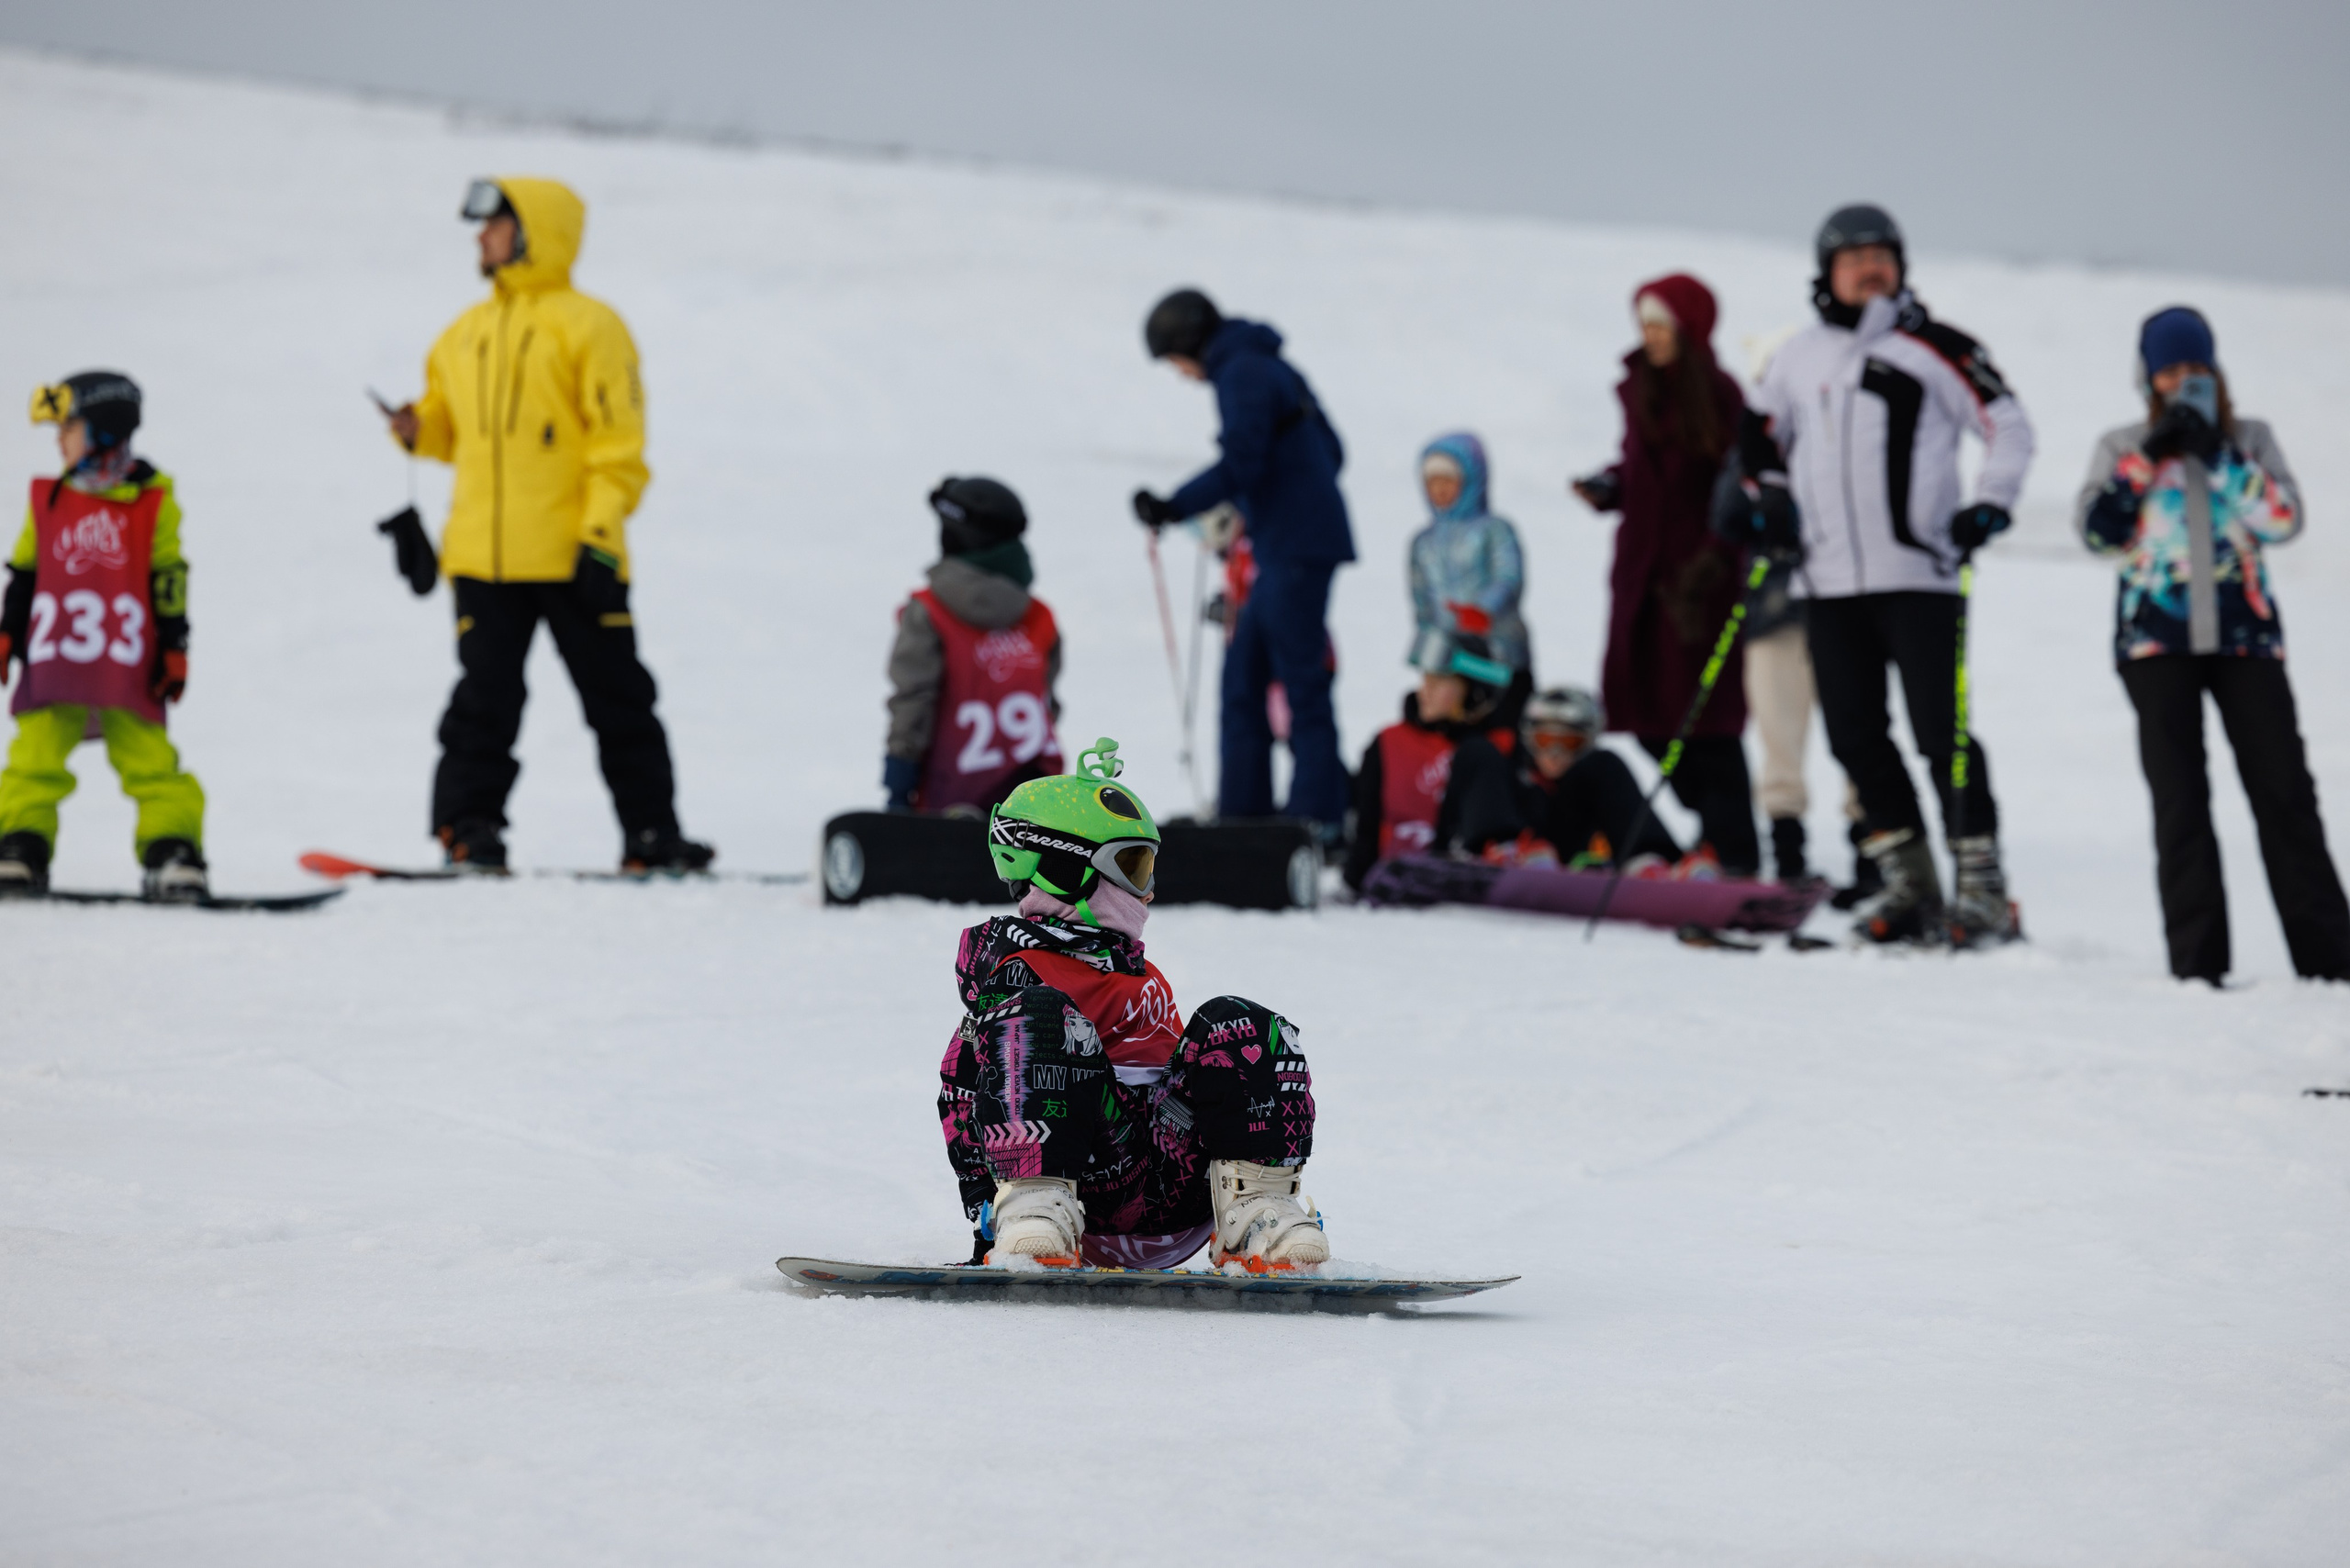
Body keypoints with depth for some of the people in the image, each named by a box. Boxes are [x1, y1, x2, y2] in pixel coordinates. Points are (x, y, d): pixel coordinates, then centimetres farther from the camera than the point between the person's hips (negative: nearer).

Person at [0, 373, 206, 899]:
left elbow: (169, 580, 3)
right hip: (53, 660, 3)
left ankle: (172, 850, -2)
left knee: (149, 760, -5)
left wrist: (174, 651, 0)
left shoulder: (152, 501, 3)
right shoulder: (48, 501, 12)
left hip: (127, 667, -3)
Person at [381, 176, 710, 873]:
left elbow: (619, 440, -7)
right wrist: (419, 429, 1)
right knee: (485, 696, 3)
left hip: (573, 555, -4)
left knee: (618, 698, 3)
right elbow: (453, 424, 25)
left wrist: (601, 530, -15)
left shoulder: (587, 326, -3)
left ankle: (651, 834, 7)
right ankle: (469, 823, 6)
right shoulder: (466, 334, 16)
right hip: (483, 551, 4)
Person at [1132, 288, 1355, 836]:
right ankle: (1243, 809, 11)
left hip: (1296, 549, -10)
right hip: (1284, 549, 10)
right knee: (1242, 676, 10)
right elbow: (1329, 451, 22)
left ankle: (1318, 814, -9)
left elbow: (1241, 463, -21)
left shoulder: (1242, 374, -10)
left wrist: (1173, 508, -20)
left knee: (1302, 682, -9)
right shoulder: (1270, 368, 19)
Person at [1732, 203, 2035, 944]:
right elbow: (1760, 435, 26)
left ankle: (1983, 888, -4)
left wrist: (1988, 506, -9)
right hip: (1830, 583, 5)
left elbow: (2009, 426, 2)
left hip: (1919, 576, -5)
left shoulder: (1934, 348, 0)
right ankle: (1909, 885, 12)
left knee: (1941, 730, -8)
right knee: (1855, 737, 4)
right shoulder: (1798, 357, 13)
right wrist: (1769, 501, 11)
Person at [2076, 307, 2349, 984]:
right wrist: (2150, 457, -11)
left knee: (2285, 790, -3)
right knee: (2179, 800, -5)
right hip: (2157, 641, 0)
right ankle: (2197, 961, -4)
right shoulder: (2122, 447, 10)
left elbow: (2283, 519, -5)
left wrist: (2216, 456, -12)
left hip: (2245, 635, 1)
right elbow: (2099, 529, -5)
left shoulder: (2251, 440, 11)